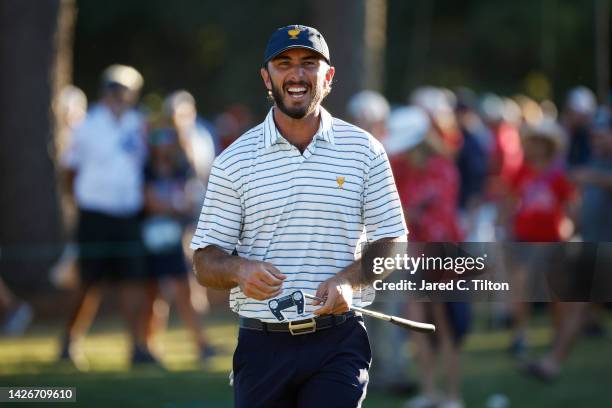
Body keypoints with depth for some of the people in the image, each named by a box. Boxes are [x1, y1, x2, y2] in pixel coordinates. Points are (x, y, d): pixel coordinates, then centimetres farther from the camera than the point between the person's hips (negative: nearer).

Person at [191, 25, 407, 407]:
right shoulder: (234, 160, 5)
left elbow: (394, 244, 6)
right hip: (261, 345, 1)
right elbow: (205, 261, 5)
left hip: (339, 343, -1)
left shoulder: (364, 150, 5)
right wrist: (238, 270, -18)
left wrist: (348, 280, -13)